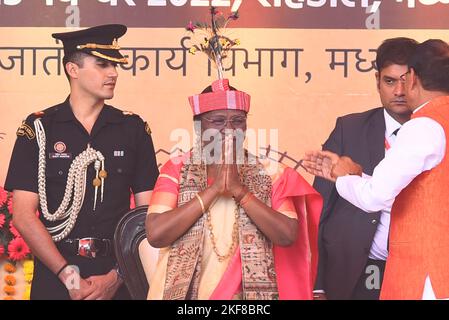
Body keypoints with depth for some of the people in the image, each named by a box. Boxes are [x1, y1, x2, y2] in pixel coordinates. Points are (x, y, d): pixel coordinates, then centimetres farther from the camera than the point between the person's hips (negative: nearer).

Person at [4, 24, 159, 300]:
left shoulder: (133, 129, 4)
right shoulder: (39, 128, -1)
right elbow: (23, 215, -5)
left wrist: (116, 277, -11)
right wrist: (70, 276, -13)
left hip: (118, 279, 1)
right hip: (55, 277, -1)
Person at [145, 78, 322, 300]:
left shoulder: (269, 173, 4)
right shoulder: (177, 169, 2)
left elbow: (287, 236, -7)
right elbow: (156, 234, -11)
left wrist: (239, 190, -13)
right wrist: (214, 189, -12)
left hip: (250, 292, 0)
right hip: (186, 292, 0)